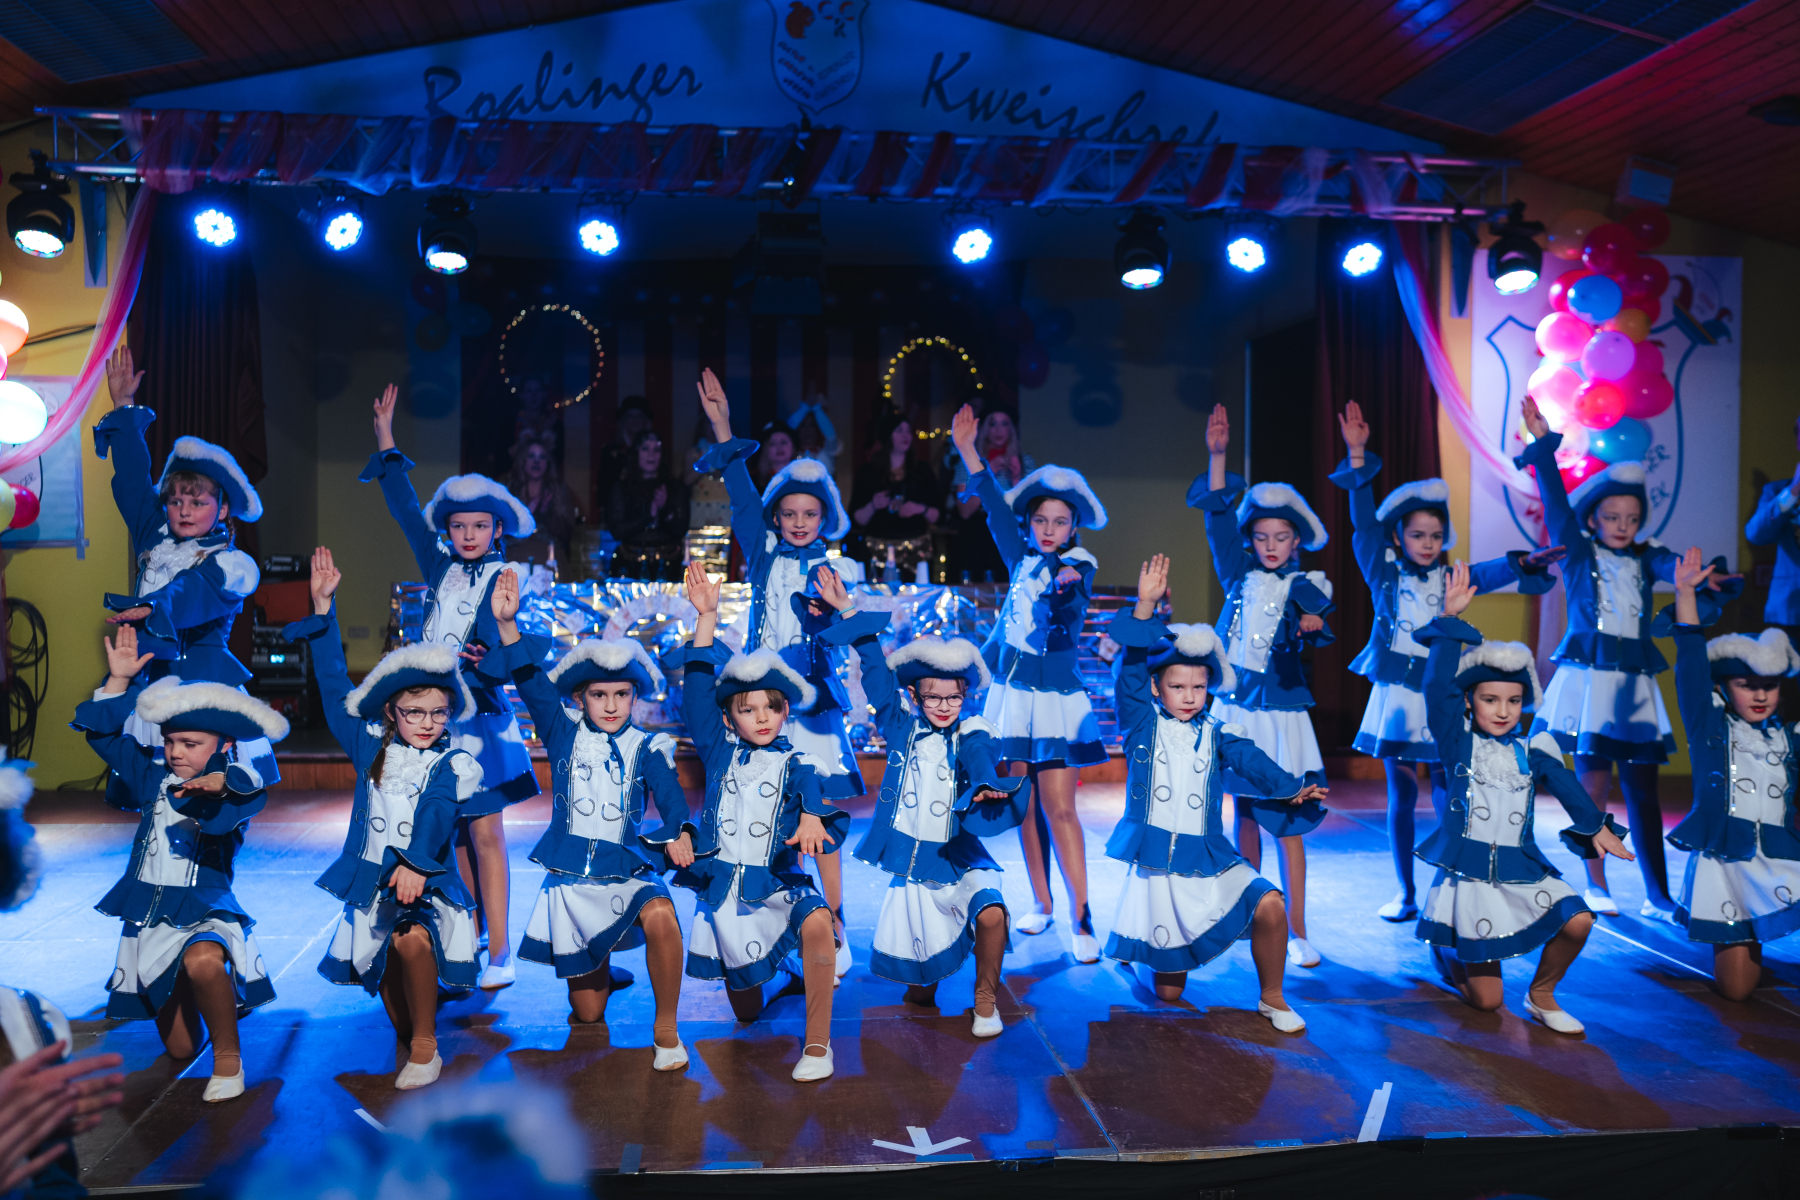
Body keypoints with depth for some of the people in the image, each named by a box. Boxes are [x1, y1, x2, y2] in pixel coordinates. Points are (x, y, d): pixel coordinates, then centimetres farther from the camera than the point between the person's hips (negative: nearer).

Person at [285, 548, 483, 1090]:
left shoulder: (454, 765, 1)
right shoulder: (371, 748, 11)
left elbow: (437, 813, -16)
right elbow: (336, 690, 14)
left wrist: (416, 863, -35)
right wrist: (323, 610, 13)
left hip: (428, 880, -3)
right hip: (372, 878, 3)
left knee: (411, 939, -28)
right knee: (381, 962, -10)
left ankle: (425, 1044, -7)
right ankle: (403, 1036, 21)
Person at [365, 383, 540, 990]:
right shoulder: (440, 567, 11)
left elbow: (498, 639, -16)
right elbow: (407, 512, 16)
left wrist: (485, 657, -37)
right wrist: (386, 444, 17)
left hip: (479, 712, -5)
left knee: (485, 832, -4)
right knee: (452, 834, 10)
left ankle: (499, 950, 2)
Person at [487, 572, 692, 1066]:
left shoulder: (646, 747, -1)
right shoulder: (565, 734, 1)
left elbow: (669, 793, -16)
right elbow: (530, 683, -12)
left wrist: (680, 832, -37)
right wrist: (508, 625, -26)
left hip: (628, 871, -1)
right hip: (570, 879, 2)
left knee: (660, 916, -37)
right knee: (588, 1013, 6)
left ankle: (665, 1031, -17)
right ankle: (595, 965, 44)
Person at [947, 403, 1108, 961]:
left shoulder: (1077, 570, -9)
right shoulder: (1024, 558, 6)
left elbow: (1062, 616, -30)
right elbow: (996, 506, 9)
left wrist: (1065, 587, -52)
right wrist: (967, 449, 5)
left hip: (1056, 697, -5)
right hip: (1012, 691, 5)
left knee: (1058, 808, -8)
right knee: (1025, 806, 10)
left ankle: (1082, 918, -4)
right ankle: (1041, 903, 22)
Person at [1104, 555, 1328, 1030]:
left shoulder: (1217, 735, 4)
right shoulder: (1142, 724, -1)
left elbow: (1252, 761, -12)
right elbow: (1130, 668, -13)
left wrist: (1291, 787, -32)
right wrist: (1144, 607, -25)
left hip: (1209, 861, 1)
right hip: (1154, 866, -1)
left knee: (1269, 905, -25)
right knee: (1168, 993, 5)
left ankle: (1272, 998, 2)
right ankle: (1164, 951, 43)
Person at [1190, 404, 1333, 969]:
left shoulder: (1304, 586, -1)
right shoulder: (1241, 576, 5)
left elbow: (1313, 613, -19)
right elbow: (1219, 520, -2)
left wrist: (1312, 623, -43)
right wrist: (1217, 456, -11)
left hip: (1280, 711, -3)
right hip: (1235, 706, 3)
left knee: (1287, 820, -1)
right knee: (1245, 814, 12)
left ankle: (1296, 932, 7)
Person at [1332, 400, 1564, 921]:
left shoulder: (1450, 580, 4)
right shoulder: (1384, 574, 1)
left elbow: (1491, 573, -12)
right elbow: (1364, 520, -7)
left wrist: (1523, 563, -34)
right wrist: (1358, 457, -15)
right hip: (1394, 694, 0)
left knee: (1448, 799, -3)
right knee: (1401, 797, 8)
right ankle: (1406, 895, 18)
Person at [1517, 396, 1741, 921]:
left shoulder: (1646, 557, 10)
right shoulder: (1577, 551, 3)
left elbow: (1675, 566, -10)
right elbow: (1556, 502, -7)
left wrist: (1707, 578, -33)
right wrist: (1542, 444, -17)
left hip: (1635, 681, 3)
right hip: (1588, 676, -3)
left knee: (1642, 787, 5)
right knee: (1594, 782, -1)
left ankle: (1657, 897, 12)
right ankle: (1596, 887, 13)